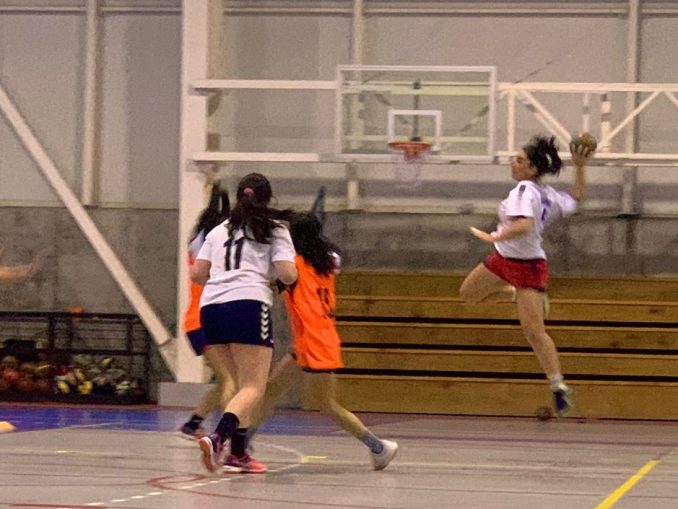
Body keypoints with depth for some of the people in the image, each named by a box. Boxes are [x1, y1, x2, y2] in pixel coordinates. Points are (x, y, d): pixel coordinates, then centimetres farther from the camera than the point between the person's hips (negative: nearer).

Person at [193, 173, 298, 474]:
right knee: (254, 388, -7)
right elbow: (287, 274, -1)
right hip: (249, 304, -5)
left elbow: (197, 273, 17)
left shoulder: (219, 231, 23)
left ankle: (238, 453, 9)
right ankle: (218, 438, -32)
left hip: (210, 306, 5)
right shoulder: (274, 229, 11)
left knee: (238, 383, 17)